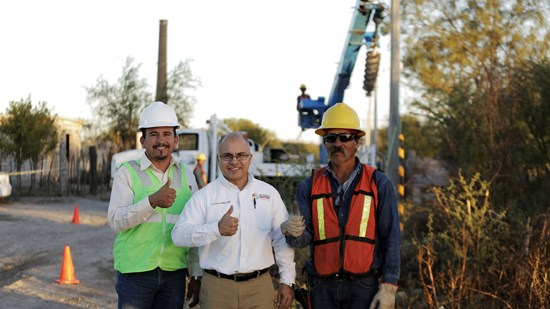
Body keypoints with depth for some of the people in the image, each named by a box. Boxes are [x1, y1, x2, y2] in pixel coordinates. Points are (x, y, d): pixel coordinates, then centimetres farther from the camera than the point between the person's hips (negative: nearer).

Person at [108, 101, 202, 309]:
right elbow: (116, 220, -12)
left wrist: (197, 276, 8)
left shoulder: (186, 176, 10)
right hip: (135, 271, -3)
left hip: (174, 274, 3)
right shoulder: (127, 173, 0)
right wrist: (152, 201, -26)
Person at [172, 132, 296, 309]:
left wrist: (287, 282, 9)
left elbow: (283, 241, 13)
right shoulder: (204, 196, 1)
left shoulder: (269, 193, 9)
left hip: (260, 288, 2)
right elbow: (179, 235, -11)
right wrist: (217, 229, -25)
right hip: (217, 288, -1)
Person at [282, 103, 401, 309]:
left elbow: (390, 238, -1)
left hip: (362, 286, -2)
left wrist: (389, 287, -8)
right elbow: (305, 239, -2)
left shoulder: (378, 183, -1)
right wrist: (294, 232, -26)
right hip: (323, 287, 3)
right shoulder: (310, 186, 5)